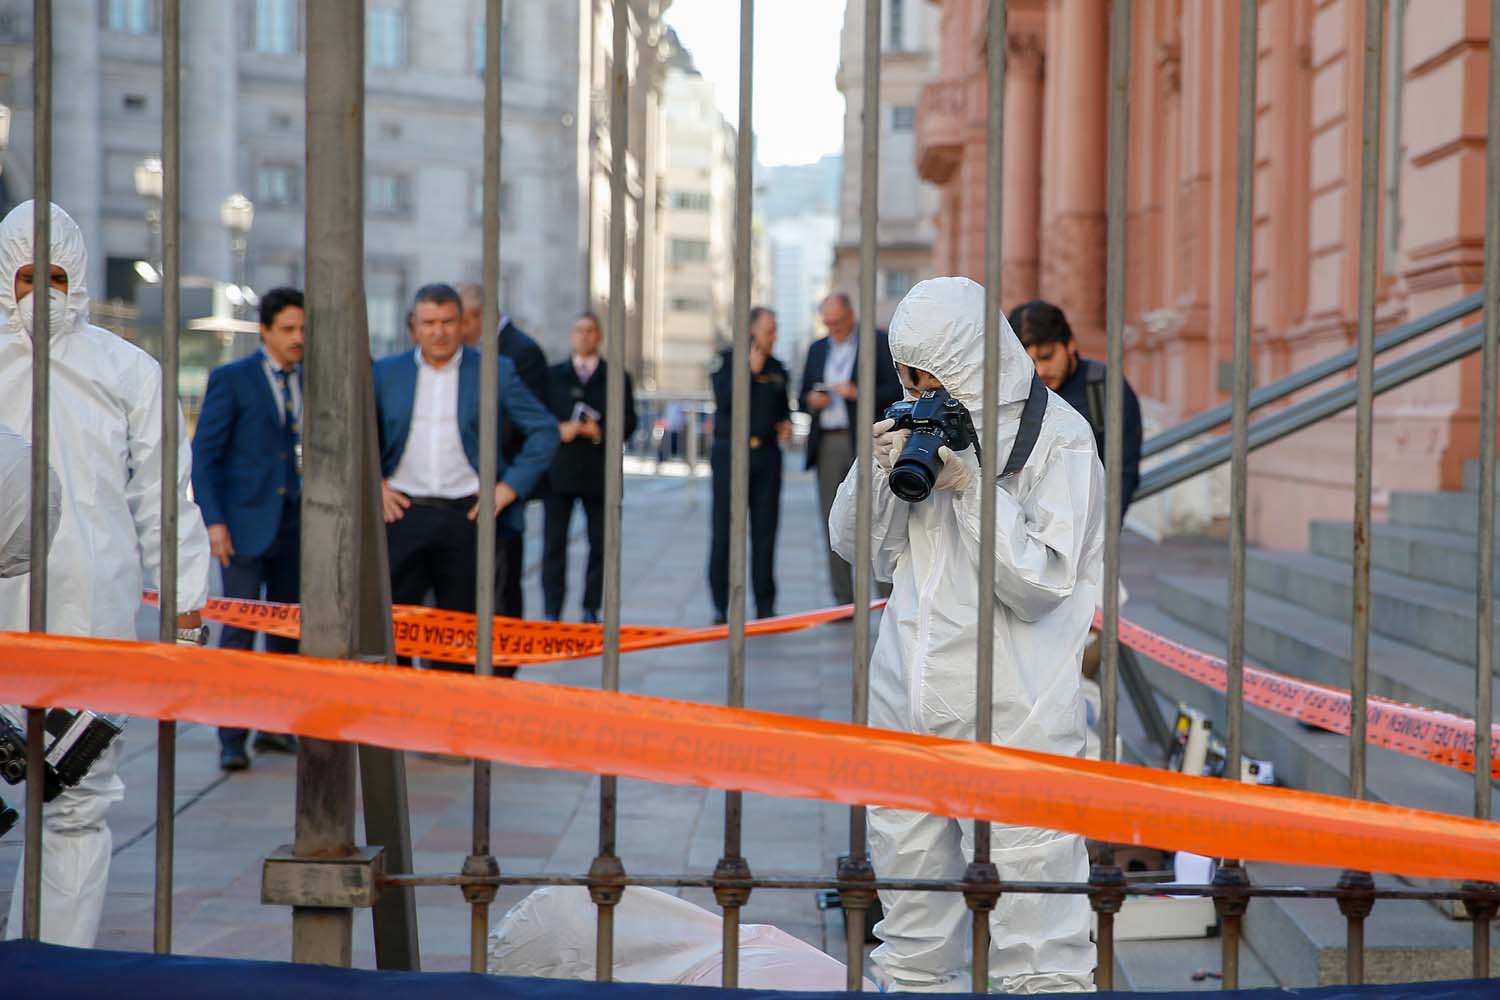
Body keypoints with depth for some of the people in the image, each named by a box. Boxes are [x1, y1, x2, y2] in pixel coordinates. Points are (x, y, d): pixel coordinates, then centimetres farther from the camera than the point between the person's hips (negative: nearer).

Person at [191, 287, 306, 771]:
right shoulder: (231, 380, -1)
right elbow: (204, 454, -3)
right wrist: (214, 521, -11)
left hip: (298, 523, 4)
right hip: (247, 524, -4)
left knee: (288, 628, 8)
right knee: (240, 628, -7)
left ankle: (275, 726, 18)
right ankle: (232, 738, -3)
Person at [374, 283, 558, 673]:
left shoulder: (496, 372, 3)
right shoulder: (387, 373, 8)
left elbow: (544, 431, 5)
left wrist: (510, 487, -3)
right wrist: (374, 484, 3)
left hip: (467, 517, -1)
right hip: (403, 514, 1)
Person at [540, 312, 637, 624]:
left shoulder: (617, 378, 9)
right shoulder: (552, 375, 12)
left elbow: (628, 422, 1)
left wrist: (601, 432, -15)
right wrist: (559, 431, -12)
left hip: (599, 472, 0)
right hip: (558, 470, 0)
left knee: (600, 544, 3)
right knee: (554, 543, -2)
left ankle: (591, 610, 12)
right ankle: (552, 612, 1)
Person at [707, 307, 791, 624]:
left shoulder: (776, 369, 14)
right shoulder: (727, 360, 0)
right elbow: (724, 399, -13)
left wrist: (787, 424, 5)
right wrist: (750, 371, -16)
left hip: (767, 455, 4)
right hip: (731, 454, -4)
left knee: (765, 533, 2)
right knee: (724, 531, -3)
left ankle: (765, 606, 7)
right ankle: (721, 606, 4)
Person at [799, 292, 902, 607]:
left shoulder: (878, 342, 2)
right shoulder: (817, 349, 18)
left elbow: (897, 391, -4)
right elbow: (802, 398, 20)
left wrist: (859, 394, -16)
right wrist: (811, 401, -3)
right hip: (827, 444, 5)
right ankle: (843, 602, 5)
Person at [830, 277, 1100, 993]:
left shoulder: (1057, 437, -7)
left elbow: (1043, 584, -12)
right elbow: (852, 544, 13)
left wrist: (972, 489, -17)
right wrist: (880, 472, -4)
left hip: (1012, 716, -6)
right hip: (906, 701, 6)